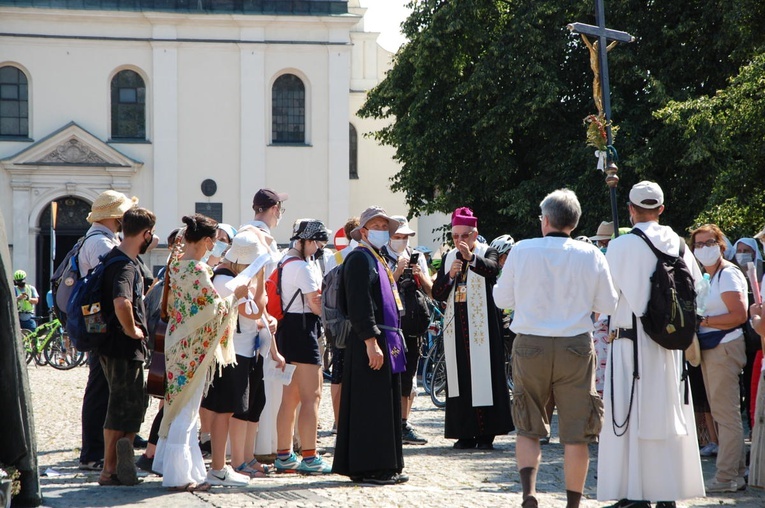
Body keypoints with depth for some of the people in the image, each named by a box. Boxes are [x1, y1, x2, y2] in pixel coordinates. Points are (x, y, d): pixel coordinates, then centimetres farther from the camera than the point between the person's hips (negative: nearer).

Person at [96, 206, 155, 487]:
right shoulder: (126, 266, -21)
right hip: (126, 347, -10)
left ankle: (122, 461, 21)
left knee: (135, 403, 18)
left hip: (114, 345, 10)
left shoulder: (115, 256, 10)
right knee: (122, 408, -2)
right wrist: (132, 330, -23)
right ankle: (110, 471, 3)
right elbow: (121, 302, -40)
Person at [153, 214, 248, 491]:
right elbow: (214, 309, -20)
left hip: (177, 341, 9)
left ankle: (169, 463, 24)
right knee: (187, 410, -2)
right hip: (195, 347, -9)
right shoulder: (198, 270, -19)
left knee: (179, 406, 17)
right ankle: (179, 475, 2)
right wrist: (235, 296, -5)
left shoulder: (175, 266, 6)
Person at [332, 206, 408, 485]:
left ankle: (385, 466, 16)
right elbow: (358, 305, -18)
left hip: (386, 341, 10)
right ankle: (368, 468, -6)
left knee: (386, 406, 11)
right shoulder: (359, 258, -10)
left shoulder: (378, 260, 21)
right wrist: (371, 341, -24)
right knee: (370, 407, -8)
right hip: (371, 343, -10)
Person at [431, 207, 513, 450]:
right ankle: (465, 432, 6)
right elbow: (437, 294, 9)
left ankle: (486, 433, -3)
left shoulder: (486, 253, -1)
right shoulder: (449, 258, 14)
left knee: (483, 375, -6)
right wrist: (449, 275, -9)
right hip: (456, 328, 5)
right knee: (460, 378, 3)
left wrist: (471, 258, -44)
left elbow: (491, 268, -25)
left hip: (480, 326, -5)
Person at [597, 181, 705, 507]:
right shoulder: (677, 244, 3)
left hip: (631, 341, -4)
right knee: (668, 416, 10)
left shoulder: (621, 246, -11)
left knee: (632, 415, -1)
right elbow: (696, 284, 10)